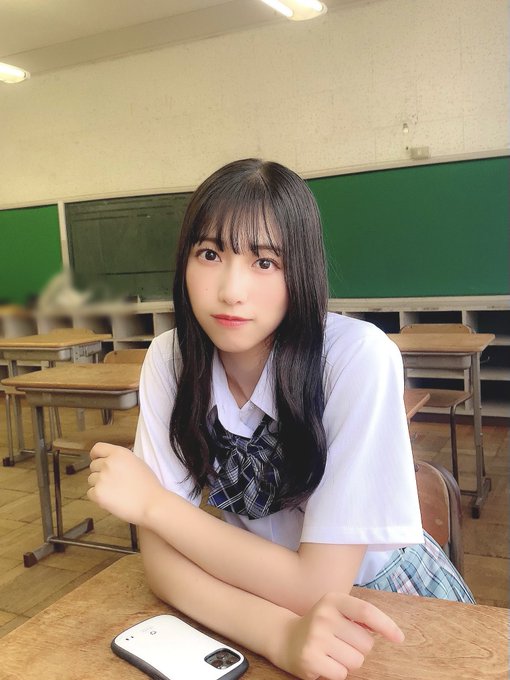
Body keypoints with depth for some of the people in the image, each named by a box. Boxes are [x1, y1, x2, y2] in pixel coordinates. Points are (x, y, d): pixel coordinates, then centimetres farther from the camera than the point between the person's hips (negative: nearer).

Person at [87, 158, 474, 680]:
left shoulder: (360, 358, -25)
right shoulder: (169, 359, -14)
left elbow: (316, 584, -23)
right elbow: (161, 561, -15)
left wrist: (150, 502, -19)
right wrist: (280, 635, -31)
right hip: (254, 592, 2)